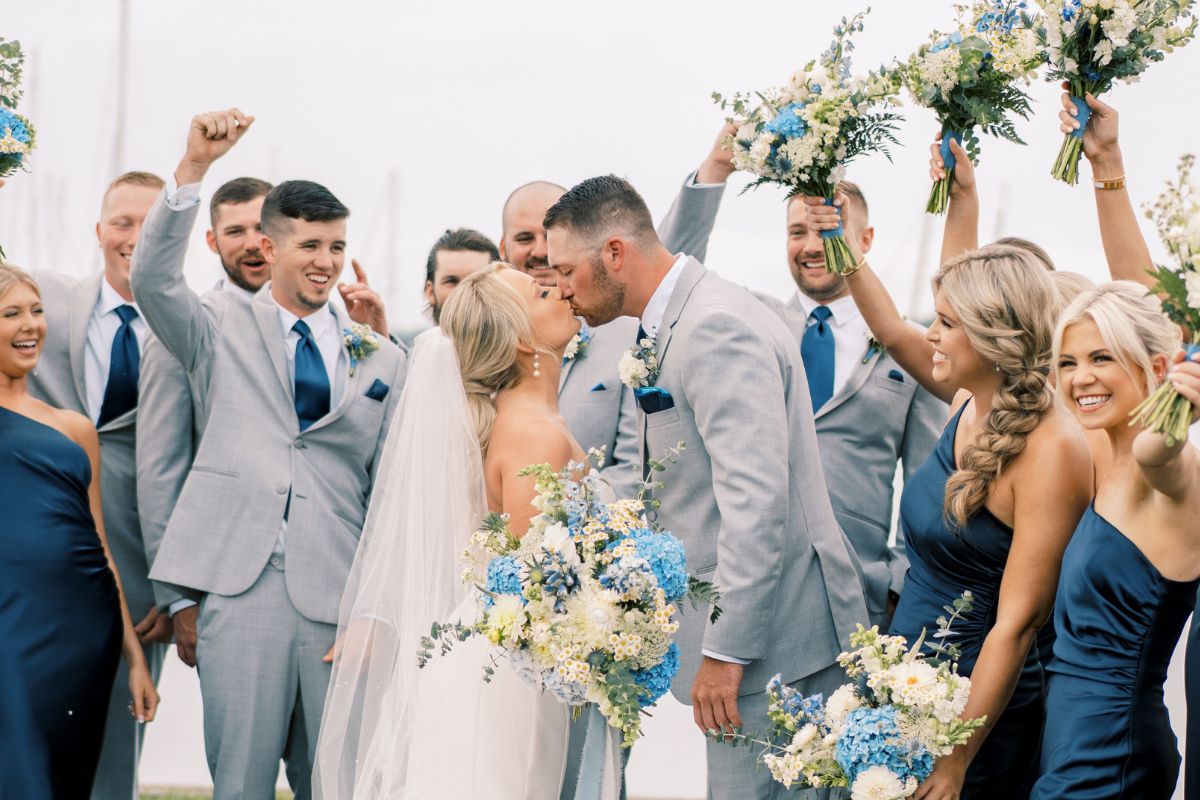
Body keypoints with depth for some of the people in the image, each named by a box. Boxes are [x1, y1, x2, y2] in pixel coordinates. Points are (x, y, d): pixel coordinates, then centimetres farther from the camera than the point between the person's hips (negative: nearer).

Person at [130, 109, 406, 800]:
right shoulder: (224, 328, 10)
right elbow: (154, 279, -10)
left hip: (340, 590, 2)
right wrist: (194, 168, -21)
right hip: (242, 583, -1)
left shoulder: (380, 356, 13)